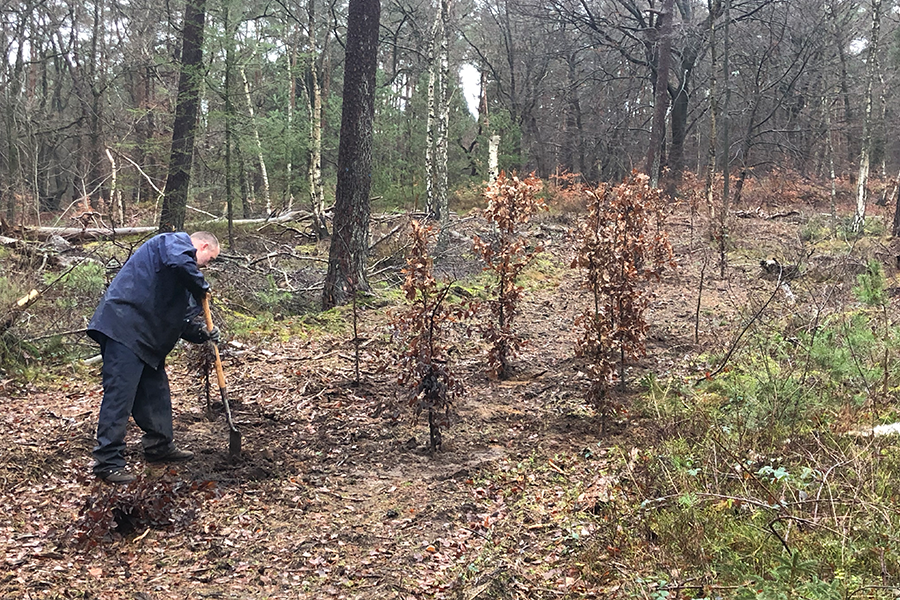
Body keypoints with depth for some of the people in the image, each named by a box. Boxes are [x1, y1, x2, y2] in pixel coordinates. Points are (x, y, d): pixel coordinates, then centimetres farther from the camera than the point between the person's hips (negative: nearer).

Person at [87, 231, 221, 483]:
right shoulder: (174, 241, -1)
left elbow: (175, 318, 24)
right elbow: (179, 262, -30)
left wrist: (200, 332, 8)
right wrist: (201, 287, -12)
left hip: (146, 337, 11)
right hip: (124, 328, -11)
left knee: (156, 392, 18)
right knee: (119, 395, -10)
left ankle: (160, 446, 32)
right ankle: (108, 462, -7)